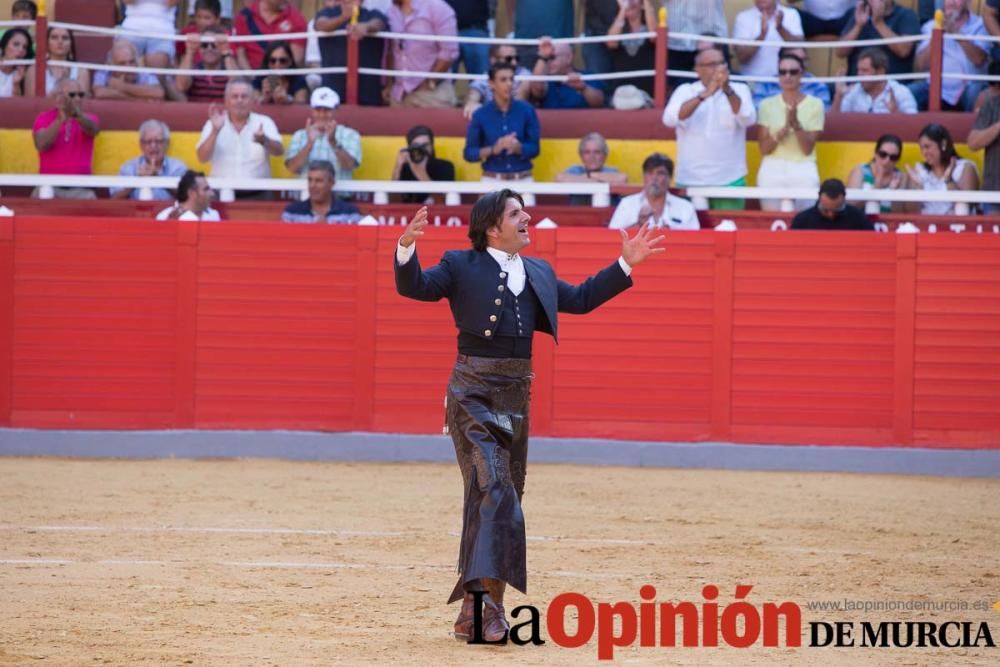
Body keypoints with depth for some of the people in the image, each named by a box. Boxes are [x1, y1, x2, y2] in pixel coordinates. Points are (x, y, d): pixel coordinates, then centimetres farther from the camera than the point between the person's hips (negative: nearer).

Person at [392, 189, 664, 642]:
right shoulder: (461, 266, -1)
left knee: (505, 497, 7)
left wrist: (625, 264, 23)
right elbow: (414, 286, -11)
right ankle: (485, 599, -23)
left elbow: (581, 299, 27)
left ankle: (474, 607, 13)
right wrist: (406, 247, -30)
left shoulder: (539, 273, 17)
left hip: (516, 395, 7)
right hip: (473, 392, -7)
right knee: (492, 488, -19)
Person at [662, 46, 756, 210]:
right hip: (690, 180, 0)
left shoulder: (740, 90, 5)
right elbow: (670, 119, -14)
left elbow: (748, 119, -12)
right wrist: (704, 95, -25)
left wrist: (728, 91, -28)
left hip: (730, 180, 0)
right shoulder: (685, 91, 4)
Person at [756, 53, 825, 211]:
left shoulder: (814, 104, 1)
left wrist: (796, 124, -19)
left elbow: (808, 149, -3)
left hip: (803, 172, -1)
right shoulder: (767, 104, 5)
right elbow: (764, 148, 0)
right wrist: (784, 129, -17)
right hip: (772, 170, 1)